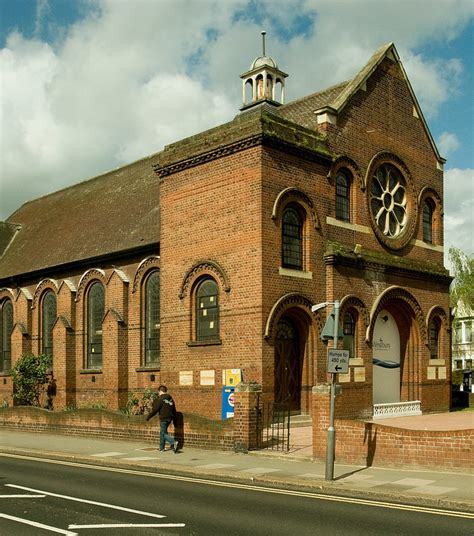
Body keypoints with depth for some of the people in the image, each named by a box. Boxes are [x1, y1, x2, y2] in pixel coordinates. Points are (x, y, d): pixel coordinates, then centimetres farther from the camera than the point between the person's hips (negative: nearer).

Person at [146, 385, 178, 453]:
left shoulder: (160, 399, -13)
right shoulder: (170, 398, 10)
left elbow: (155, 409, -14)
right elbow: (174, 409, 15)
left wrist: (148, 417, -4)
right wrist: (173, 417, 22)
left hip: (163, 418, -8)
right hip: (169, 418, 8)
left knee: (164, 434, -3)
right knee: (162, 432, 20)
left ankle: (174, 442, -24)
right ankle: (162, 448, 26)